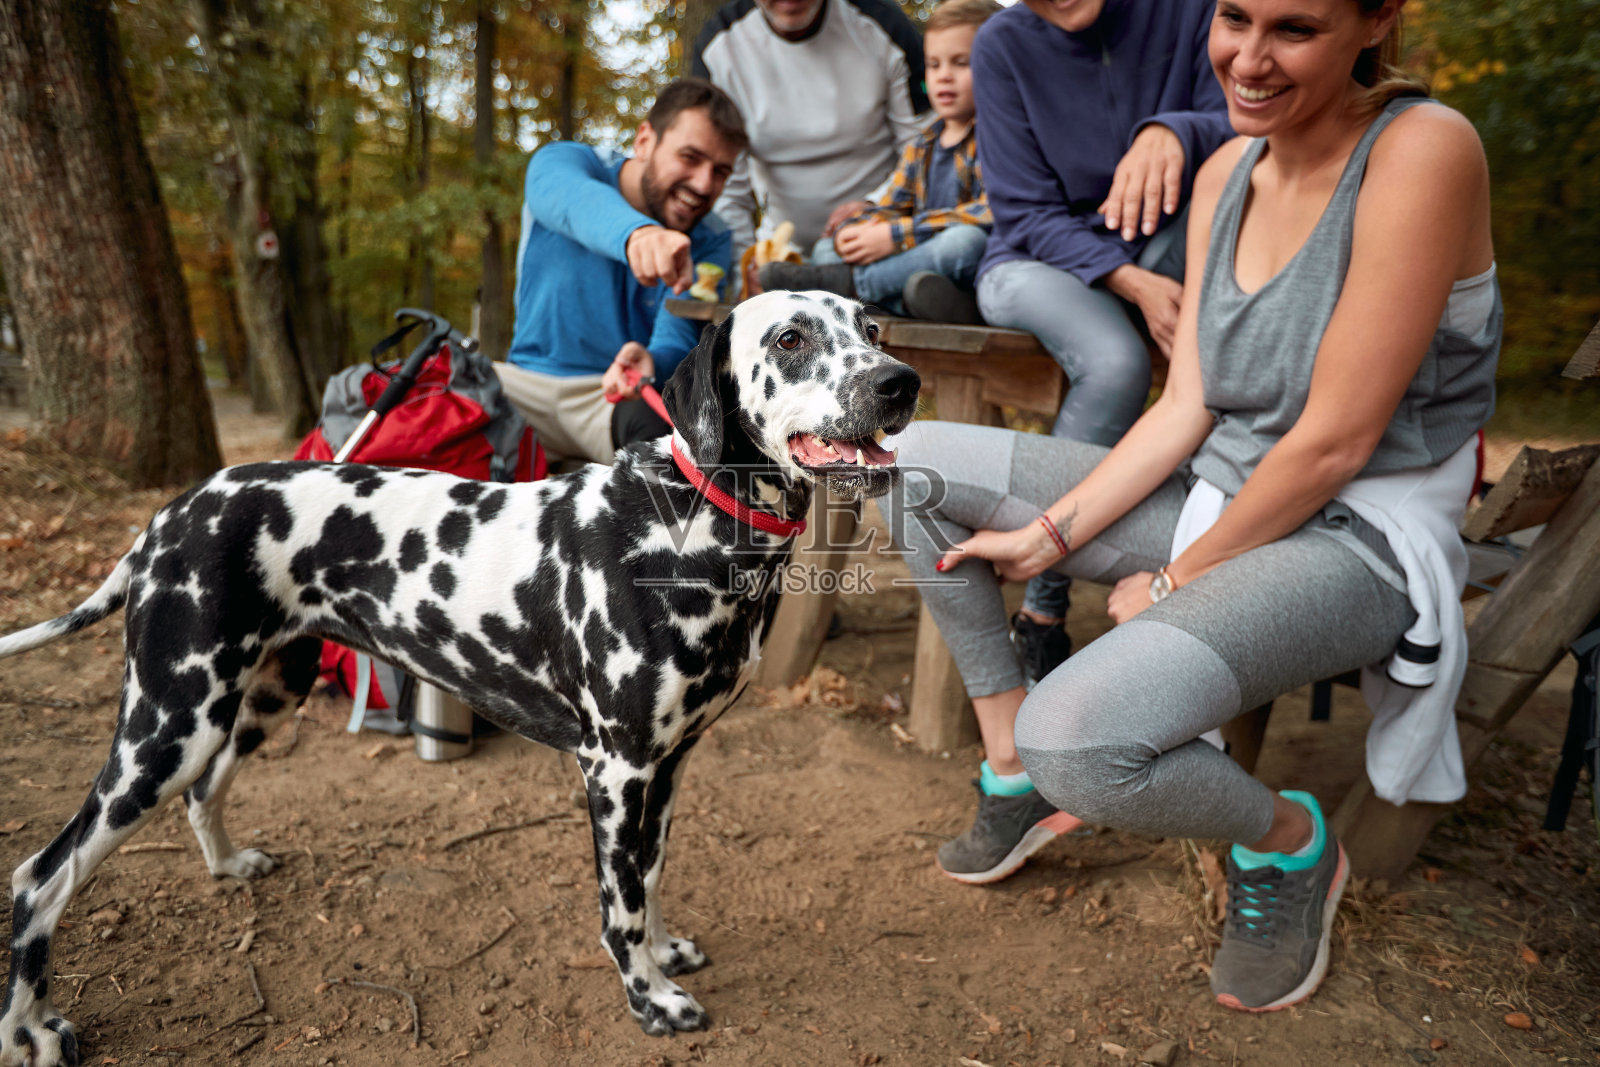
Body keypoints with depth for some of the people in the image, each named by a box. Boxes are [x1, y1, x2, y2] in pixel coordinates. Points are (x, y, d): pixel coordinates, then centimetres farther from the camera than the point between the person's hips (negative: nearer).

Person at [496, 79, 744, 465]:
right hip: (529, 379, 1)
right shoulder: (560, 162, -5)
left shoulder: (709, 241, -3)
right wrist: (636, 231, -56)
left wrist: (649, 363, -42)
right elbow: (574, 200, -32)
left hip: (616, 392, -1)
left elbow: (677, 342, -16)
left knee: (655, 415, -37)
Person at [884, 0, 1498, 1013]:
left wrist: (1176, 580, -10)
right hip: (1215, 492, 8)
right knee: (914, 465, 2)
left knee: (1078, 741, -32)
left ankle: (1289, 839, 4)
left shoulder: (1422, 150, -18)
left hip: (1353, 538, -7)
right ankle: (1013, 764, 12)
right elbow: (1186, 406, 3)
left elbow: (1333, 445, -20)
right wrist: (1050, 536, -4)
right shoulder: (1227, 175, 4)